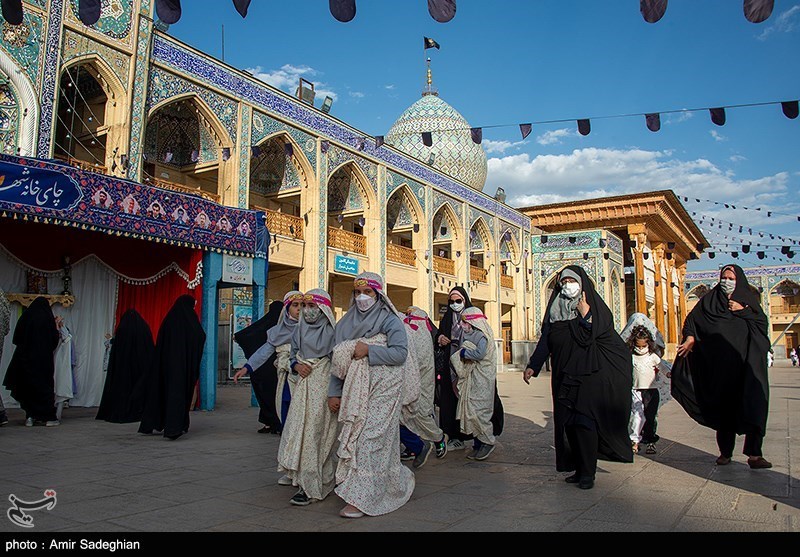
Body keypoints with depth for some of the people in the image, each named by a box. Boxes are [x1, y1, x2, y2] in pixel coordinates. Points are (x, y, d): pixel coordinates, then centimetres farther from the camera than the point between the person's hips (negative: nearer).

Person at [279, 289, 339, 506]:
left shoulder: (331, 331, -6)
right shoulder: (300, 329, 12)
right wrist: (297, 366, -3)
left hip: (323, 387, -6)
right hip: (303, 386, 6)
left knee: (314, 433, -7)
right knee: (298, 430, 4)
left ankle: (309, 486, 1)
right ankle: (305, 481, 17)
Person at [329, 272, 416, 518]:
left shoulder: (389, 320, -2)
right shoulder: (347, 322, 12)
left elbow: (400, 352, -13)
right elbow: (338, 358, 10)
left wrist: (368, 350, -16)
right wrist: (334, 392, 5)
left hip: (383, 389, -6)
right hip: (355, 389, 6)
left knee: (372, 438, -8)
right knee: (353, 435, 8)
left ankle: (361, 498, -1)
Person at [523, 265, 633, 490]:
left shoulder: (595, 306, 0)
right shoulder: (555, 310, 13)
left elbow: (590, 336, -14)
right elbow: (545, 341, 9)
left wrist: (584, 311, -12)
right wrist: (533, 366, 1)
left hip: (588, 374, -5)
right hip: (564, 377, 5)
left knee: (584, 421, -9)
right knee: (568, 422, 5)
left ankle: (587, 473, -1)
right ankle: (580, 468, 15)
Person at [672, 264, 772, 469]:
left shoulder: (748, 300, 12)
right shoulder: (709, 300, 11)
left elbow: (763, 323, 4)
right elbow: (691, 319, 6)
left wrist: (742, 311, -8)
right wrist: (690, 337, -10)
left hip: (746, 363, 0)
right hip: (720, 365, 0)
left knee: (753, 405, -10)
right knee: (724, 408, 4)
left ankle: (754, 454, -9)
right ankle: (725, 451, 12)